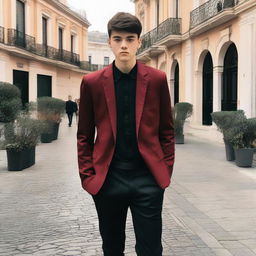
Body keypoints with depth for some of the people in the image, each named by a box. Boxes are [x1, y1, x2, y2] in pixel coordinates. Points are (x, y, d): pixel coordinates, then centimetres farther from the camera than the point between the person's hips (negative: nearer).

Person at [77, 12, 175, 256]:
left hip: (148, 178, -1)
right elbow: (84, 136, 6)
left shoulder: (157, 79, 1)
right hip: (108, 179, 1)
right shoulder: (92, 82, 1)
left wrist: (166, 170, 1)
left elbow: (166, 131, 6)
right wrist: (87, 176, 0)